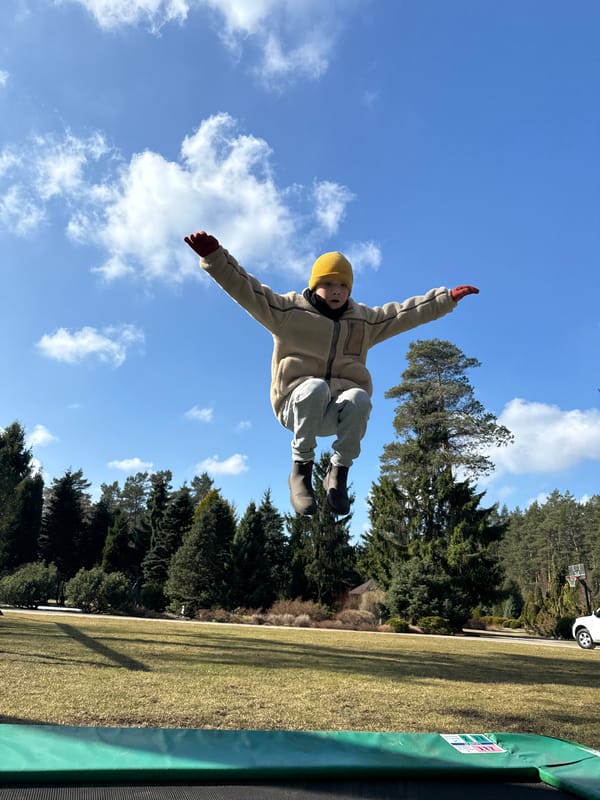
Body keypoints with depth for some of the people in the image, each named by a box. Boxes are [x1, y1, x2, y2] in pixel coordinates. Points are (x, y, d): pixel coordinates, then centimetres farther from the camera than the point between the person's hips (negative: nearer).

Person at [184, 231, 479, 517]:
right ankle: (301, 468, -23)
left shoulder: (365, 319, 16)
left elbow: (406, 312, 19)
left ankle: (338, 474, -16)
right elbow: (245, 289, -5)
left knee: (359, 398, -33)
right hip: (299, 402, -3)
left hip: (337, 411, 3)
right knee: (315, 387, -39)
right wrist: (215, 255, -18)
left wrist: (447, 298, 15)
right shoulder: (289, 310, 3)